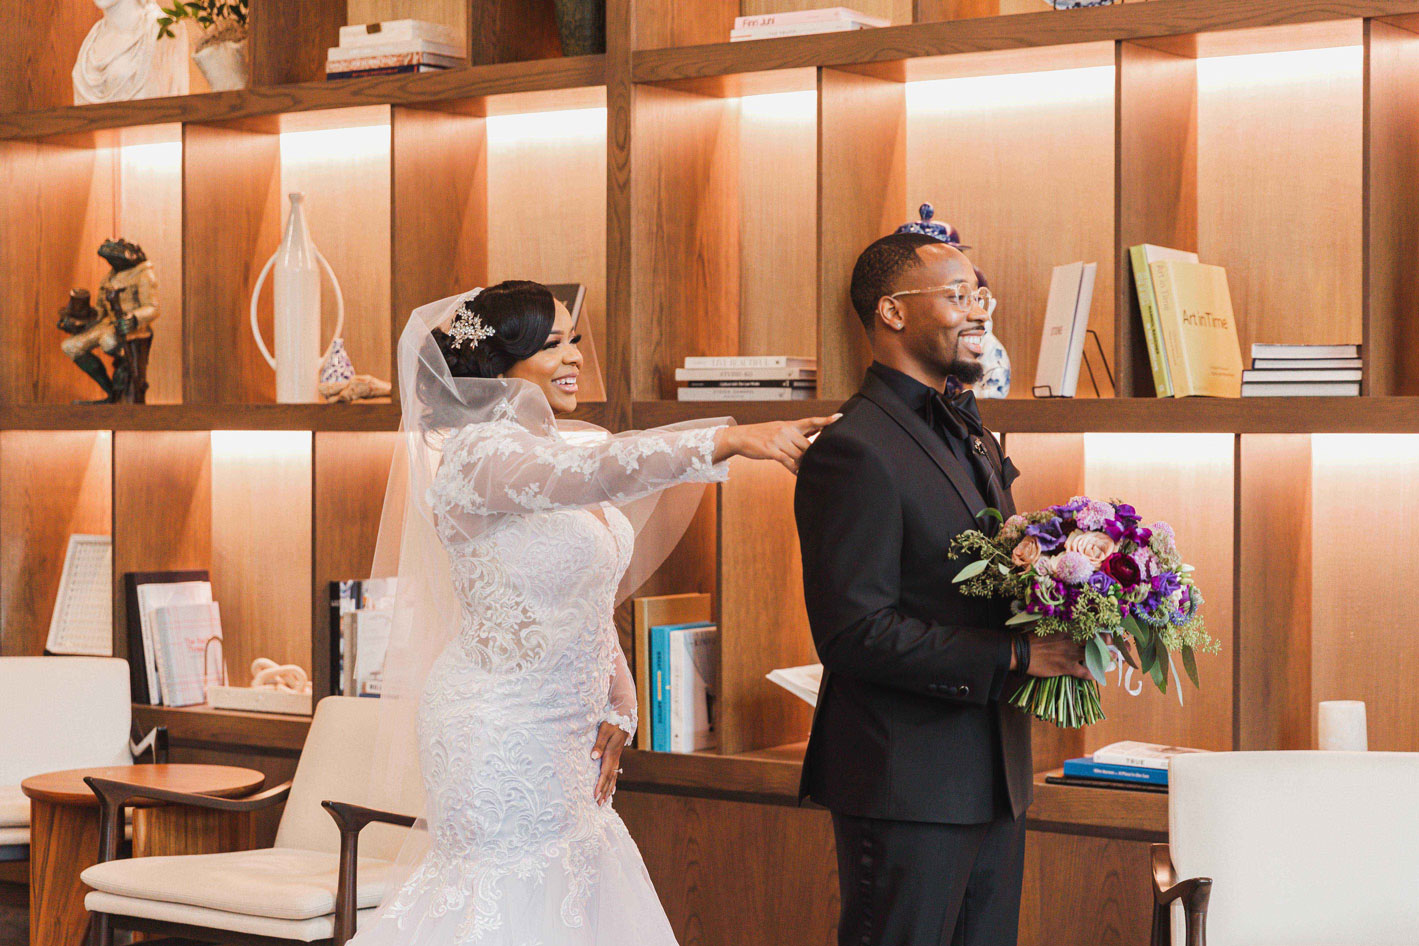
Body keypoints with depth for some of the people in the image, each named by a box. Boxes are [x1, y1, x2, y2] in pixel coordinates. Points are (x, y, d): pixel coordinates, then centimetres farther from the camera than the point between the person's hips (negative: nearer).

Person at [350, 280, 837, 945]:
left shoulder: (553, 448, 11)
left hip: (563, 735, 8)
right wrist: (728, 440, -43)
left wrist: (615, 706, 6)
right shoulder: (478, 453, -16)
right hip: (498, 736, -8)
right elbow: (593, 470, -37)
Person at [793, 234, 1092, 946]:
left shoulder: (971, 434, 15)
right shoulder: (854, 452, -16)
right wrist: (1014, 654, -21)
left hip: (993, 779, 9)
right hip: (907, 783, -9)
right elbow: (854, 632, -21)